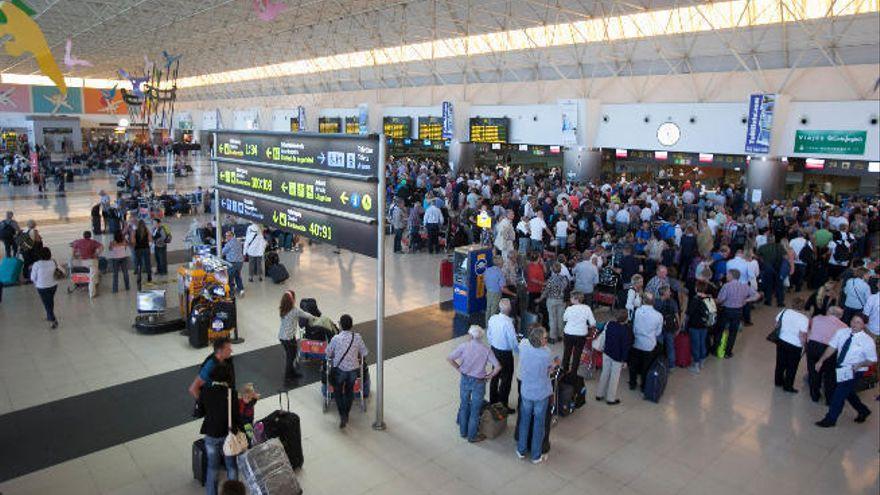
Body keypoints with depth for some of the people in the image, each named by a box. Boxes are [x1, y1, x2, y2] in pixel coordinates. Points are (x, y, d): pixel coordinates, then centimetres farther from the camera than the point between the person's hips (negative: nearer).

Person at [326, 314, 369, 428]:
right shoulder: (357, 337, -12)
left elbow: (328, 353, -3)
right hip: (353, 369, 2)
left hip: (339, 369, -2)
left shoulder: (336, 338, -17)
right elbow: (364, 353, -1)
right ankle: (346, 415, 32)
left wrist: (332, 359, 19)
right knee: (349, 391, 23)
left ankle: (342, 416, 5)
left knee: (338, 392, 18)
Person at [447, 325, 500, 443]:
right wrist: (490, 375, -3)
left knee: (464, 406, 22)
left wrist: (458, 368, 1)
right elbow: (498, 367, -19)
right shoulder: (486, 349, -14)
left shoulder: (464, 346, -13)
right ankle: (472, 436, 27)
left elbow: (449, 358, -12)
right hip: (478, 383, -2)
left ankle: (463, 432, 37)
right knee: (475, 410, 13)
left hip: (465, 380, 2)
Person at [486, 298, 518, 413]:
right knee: (506, 379, 9)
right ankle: (503, 405, 19)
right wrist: (519, 351, -2)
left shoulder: (492, 318, -9)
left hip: (494, 350, 7)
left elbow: (488, 335, 4)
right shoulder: (508, 323, -28)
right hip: (505, 353, -7)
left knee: (495, 375, 23)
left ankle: (493, 400, 40)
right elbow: (513, 341, -21)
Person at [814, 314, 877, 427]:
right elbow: (832, 347, -1)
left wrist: (859, 365, -25)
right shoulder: (841, 332, -6)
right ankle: (863, 411, 49)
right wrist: (821, 360, -6)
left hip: (854, 371, -5)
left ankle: (830, 419, 13)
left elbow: (872, 360, -8)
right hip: (841, 368, 5)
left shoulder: (867, 341, -17)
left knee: (839, 394, -2)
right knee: (848, 392, 22)